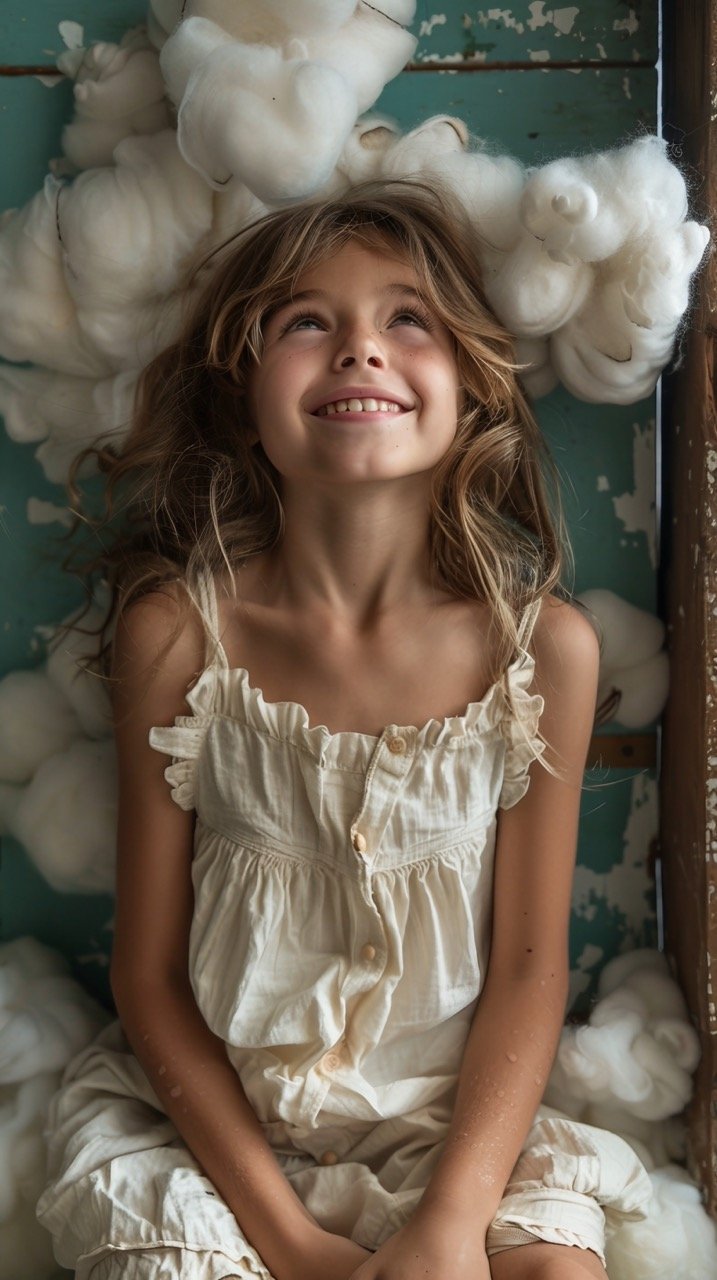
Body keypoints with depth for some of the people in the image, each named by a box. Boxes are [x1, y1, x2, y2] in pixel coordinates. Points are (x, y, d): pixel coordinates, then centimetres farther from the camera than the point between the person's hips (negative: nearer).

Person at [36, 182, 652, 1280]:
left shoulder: (544, 646, -10)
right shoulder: (178, 631, -12)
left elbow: (530, 962, -4)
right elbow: (149, 976, -7)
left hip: (458, 1118, 1)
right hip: (213, 1124, 0)